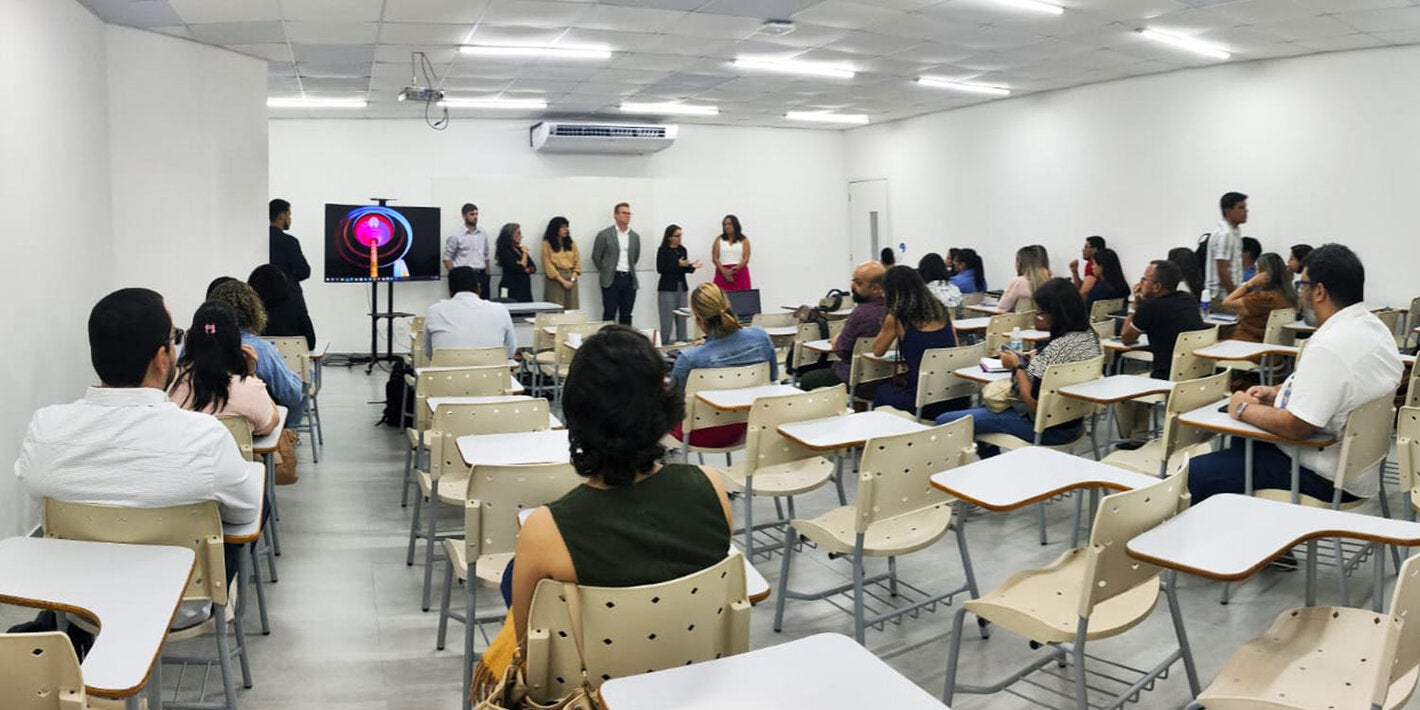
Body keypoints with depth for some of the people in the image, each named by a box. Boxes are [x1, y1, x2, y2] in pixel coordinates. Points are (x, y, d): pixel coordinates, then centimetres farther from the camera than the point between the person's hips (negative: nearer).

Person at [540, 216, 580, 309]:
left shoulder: (571, 243, 13)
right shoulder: (547, 244, -1)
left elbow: (577, 263, 9)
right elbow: (548, 265, -7)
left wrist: (572, 279, -7)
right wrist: (563, 281, -12)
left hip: (571, 281, 4)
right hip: (555, 280, -4)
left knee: (571, 311, 1)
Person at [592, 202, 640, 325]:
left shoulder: (635, 236, 9)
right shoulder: (604, 235, -3)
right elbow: (596, 257, 4)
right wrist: (606, 272, 10)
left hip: (629, 279, 4)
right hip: (611, 279, -4)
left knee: (626, 316, 5)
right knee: (609, 315, -1)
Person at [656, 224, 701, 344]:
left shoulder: (682, 249, 10)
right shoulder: (663, 250, -6)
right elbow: (660, 269, -13)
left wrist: (692, 267, -6)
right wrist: (678, 264, -18)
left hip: (682, 287, 5)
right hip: (667, 288, -5)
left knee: (682, 317, 5)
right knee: (667, 318, -5)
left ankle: (681, 342, 11)